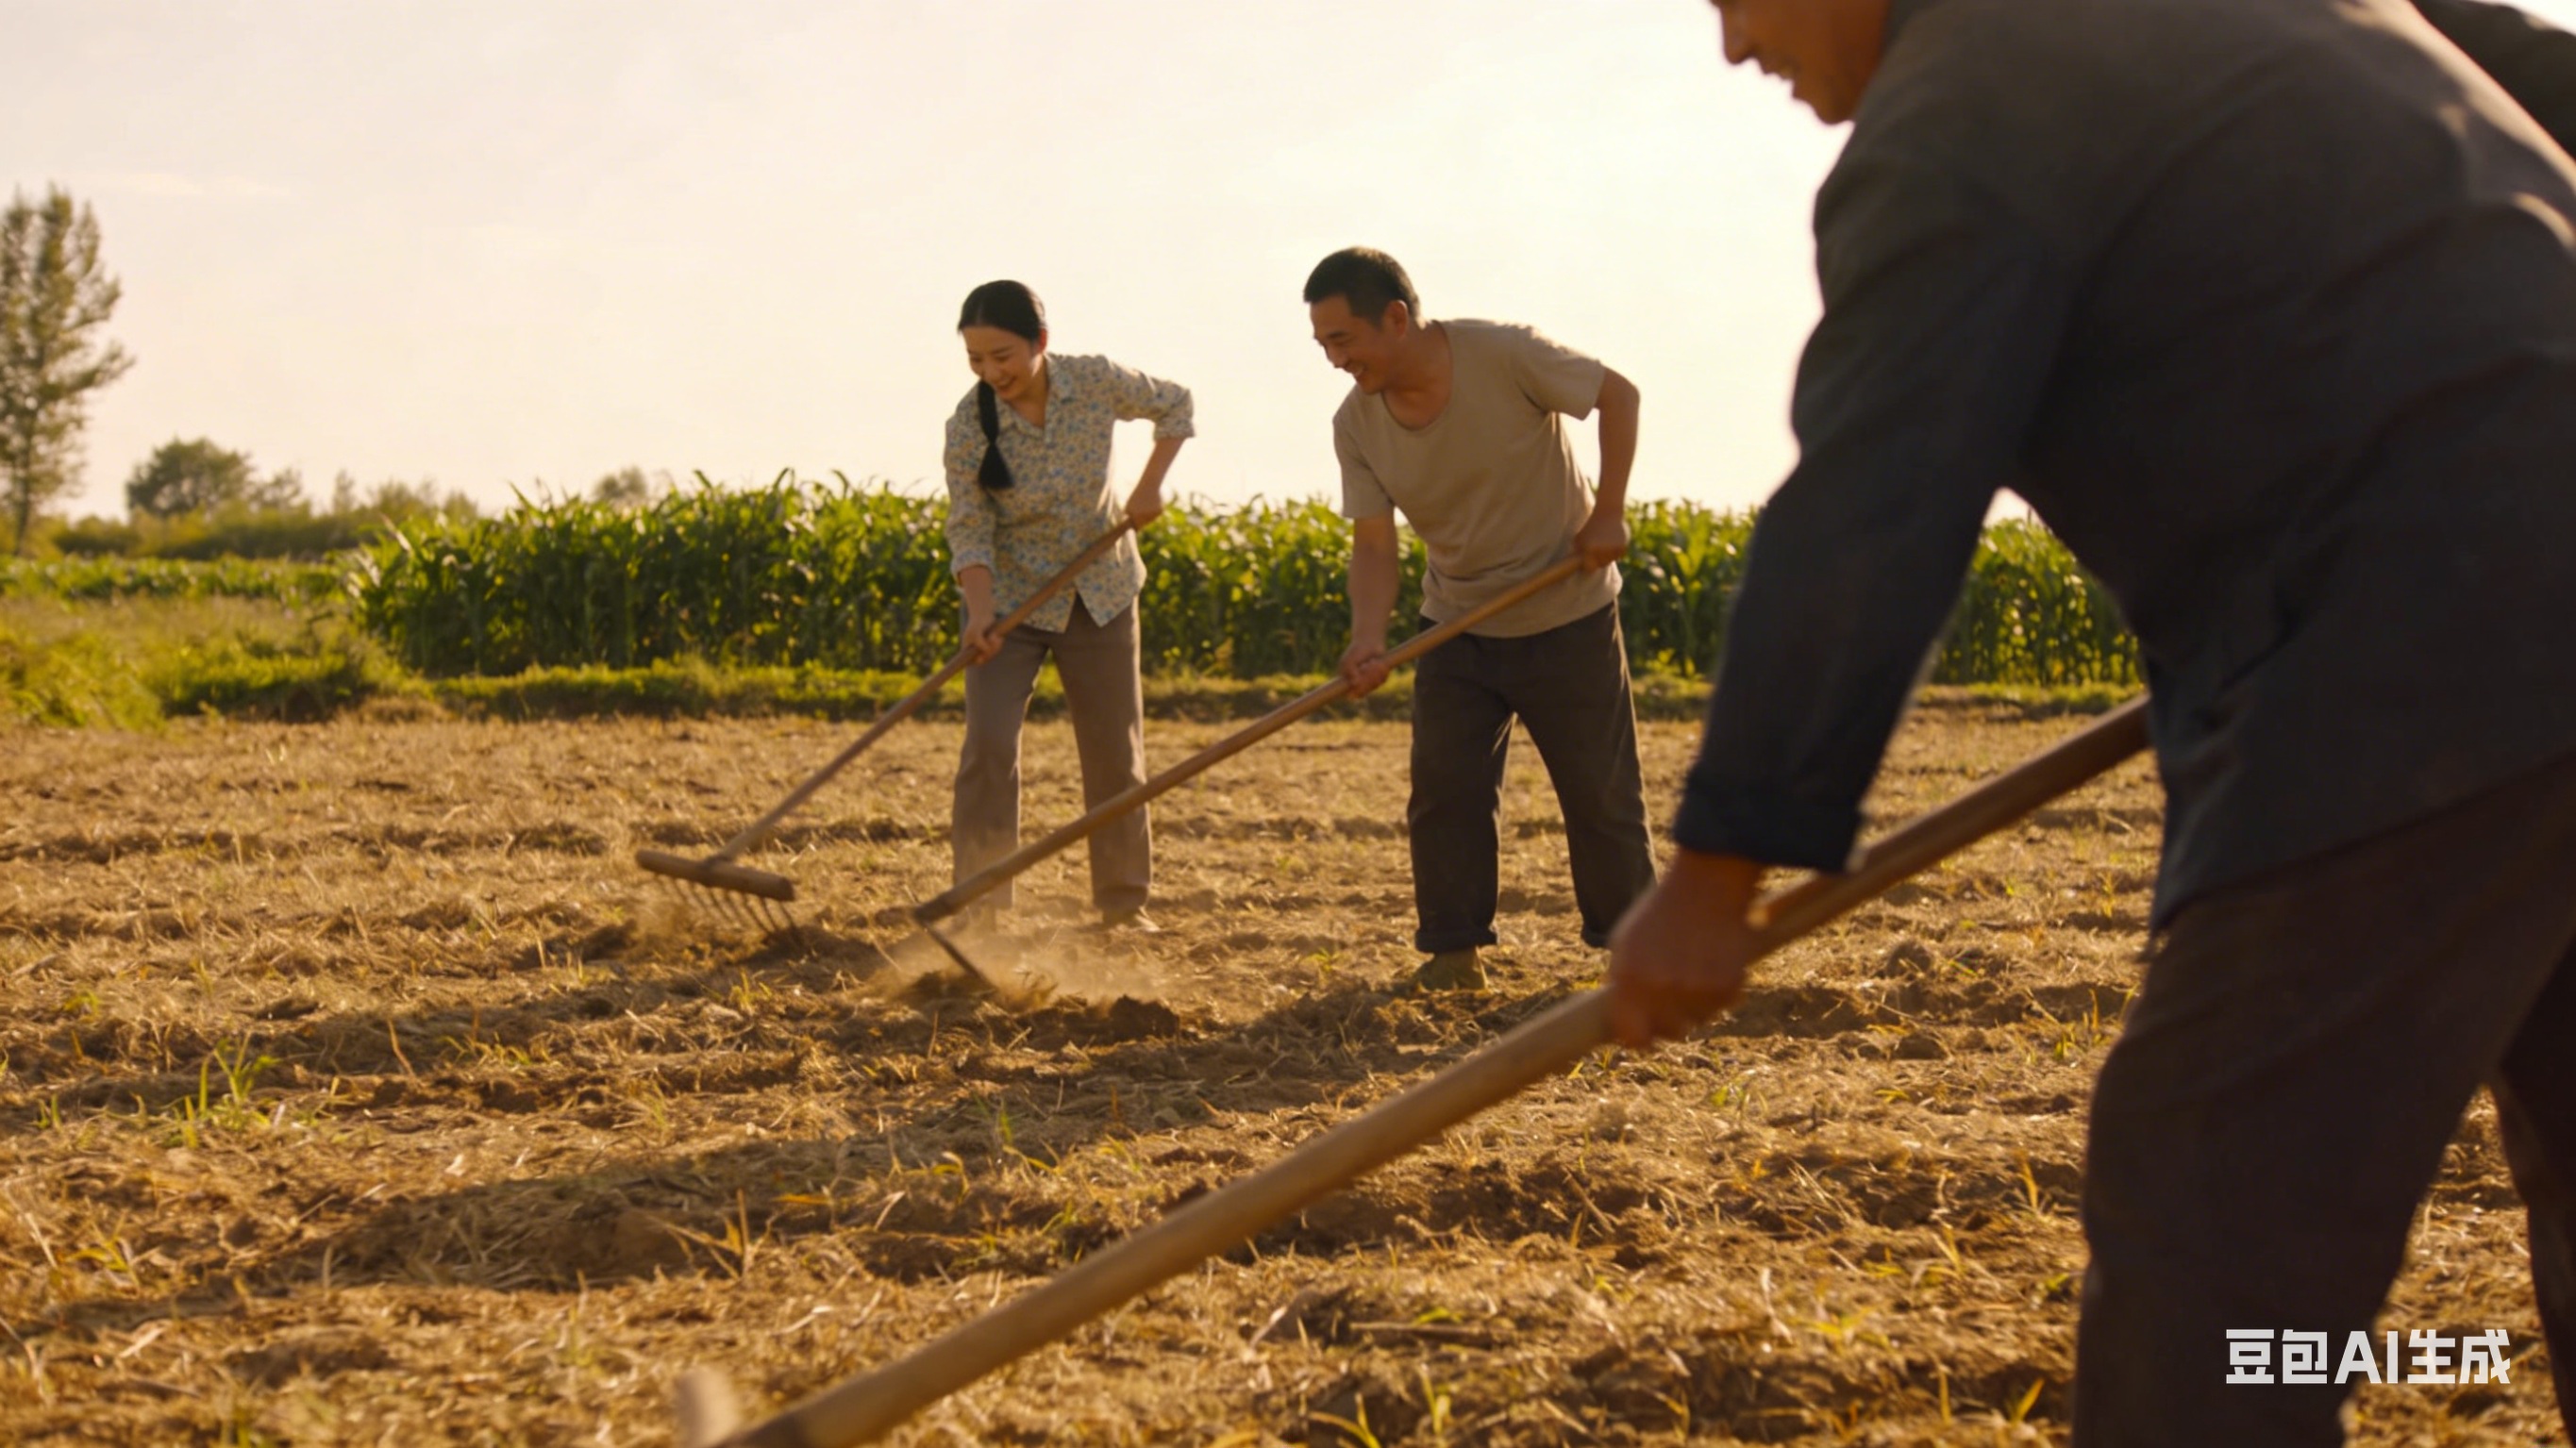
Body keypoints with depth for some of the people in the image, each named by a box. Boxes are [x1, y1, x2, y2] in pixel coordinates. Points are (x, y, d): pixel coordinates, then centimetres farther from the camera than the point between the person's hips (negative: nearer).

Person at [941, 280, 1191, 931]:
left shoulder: (1097, 382, -16)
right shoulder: (968, 426, -20)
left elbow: (1174, 403, 3)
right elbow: (968, 529, -17)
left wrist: (1151, 484, -8)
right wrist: (980, 611, -31)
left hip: (1100, 591, 2)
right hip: (1011, 595, -2)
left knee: (1116, 750, 7)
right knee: (989, 744, -15)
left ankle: (1125, 902, 20)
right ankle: (983, 905, -6)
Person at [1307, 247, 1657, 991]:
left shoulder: (1505, 356, -22)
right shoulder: (1356, 425, -10)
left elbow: (1618, 394, -10)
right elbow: (1373, 543, -10)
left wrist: (1608, 512, -15)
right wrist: (1368, 640, -27)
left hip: (1567, 615, -4)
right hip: (1458, 624, 4)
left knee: (1600, 791, 4)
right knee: (1444, 789, -3)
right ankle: (1453, 952, 8)